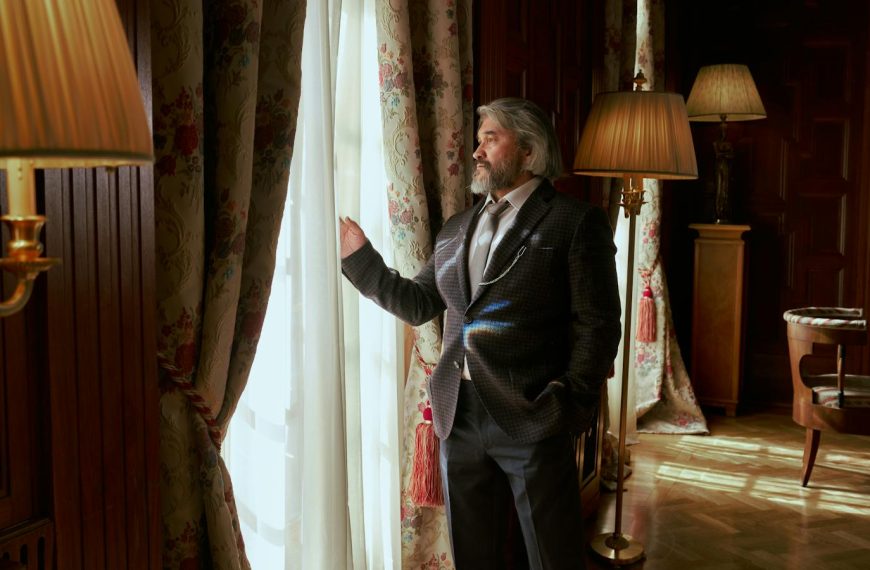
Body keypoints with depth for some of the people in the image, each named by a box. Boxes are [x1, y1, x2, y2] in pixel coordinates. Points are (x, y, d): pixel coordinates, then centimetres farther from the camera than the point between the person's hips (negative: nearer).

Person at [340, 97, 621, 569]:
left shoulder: (575, 223, -4)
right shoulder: (456, 229, 15)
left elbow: (596, 325, -8)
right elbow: (417, 304, 15)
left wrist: (572, 404, -15)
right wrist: (359, 258, 7)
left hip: (531, 418, -5)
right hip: (460, 416, 6)